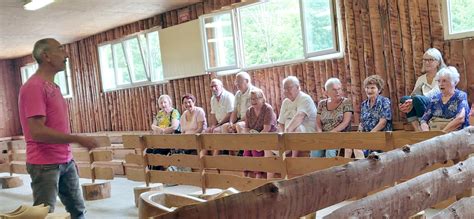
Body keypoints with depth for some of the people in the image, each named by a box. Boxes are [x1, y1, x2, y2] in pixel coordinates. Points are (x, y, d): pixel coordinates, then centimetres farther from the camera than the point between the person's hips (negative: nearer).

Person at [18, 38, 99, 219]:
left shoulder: (53, 86, 13)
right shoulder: (34, 87, -16)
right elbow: (37, 132, -24)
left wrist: (68, 158, 14)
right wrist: (79, 139, -22)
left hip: (66, 162, 9)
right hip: (45, 165, -9)